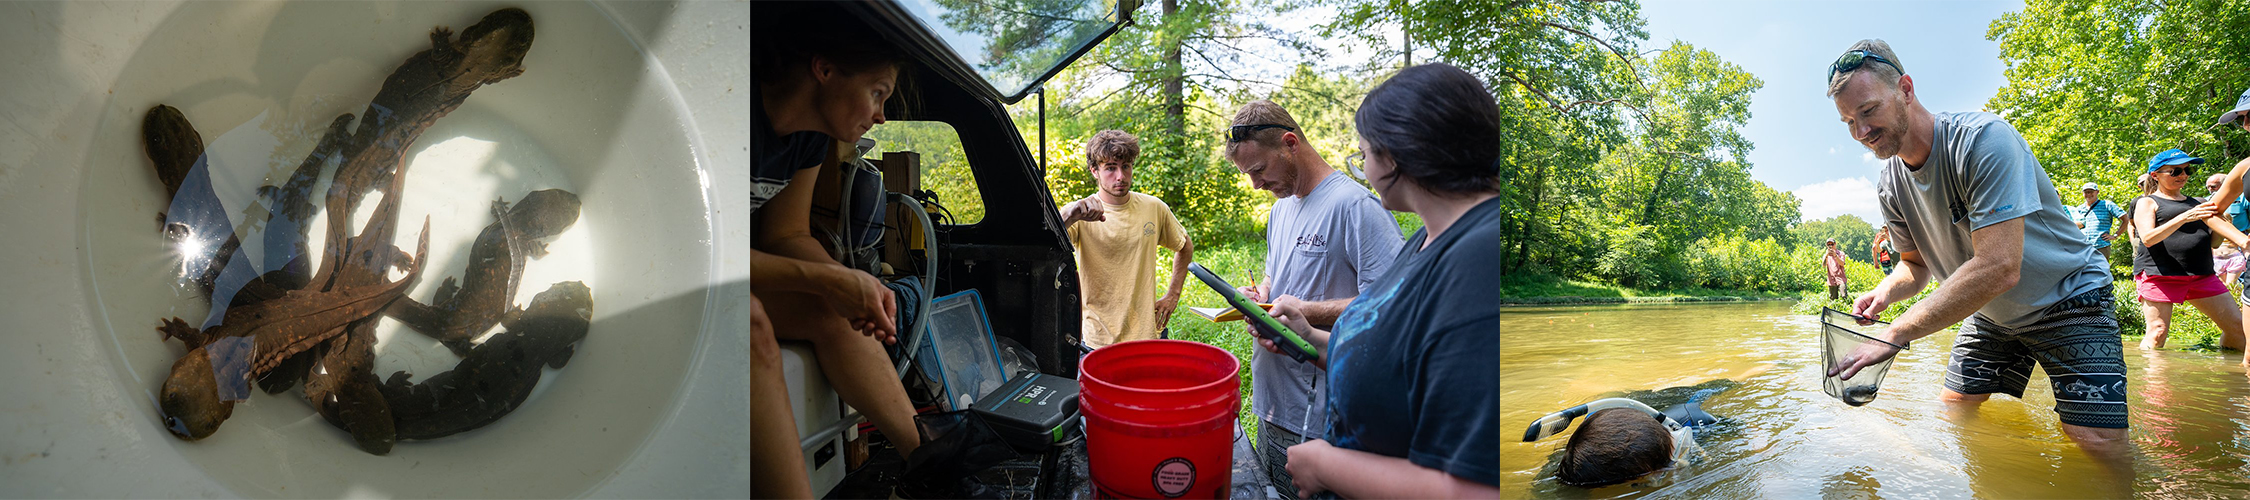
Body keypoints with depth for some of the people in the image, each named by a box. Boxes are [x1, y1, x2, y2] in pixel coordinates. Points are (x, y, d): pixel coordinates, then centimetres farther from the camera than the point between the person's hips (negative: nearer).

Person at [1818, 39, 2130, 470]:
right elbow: (1917, 263, 6)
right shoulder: (1890, 187, -8)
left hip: (2067, 302, -6)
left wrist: (1896, 334, -38)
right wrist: (1886, 292, -20)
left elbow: (1999, 268, -37)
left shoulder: (1983, 139, -31)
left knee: (2098, 443, -17)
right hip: (1990, 314, 7)